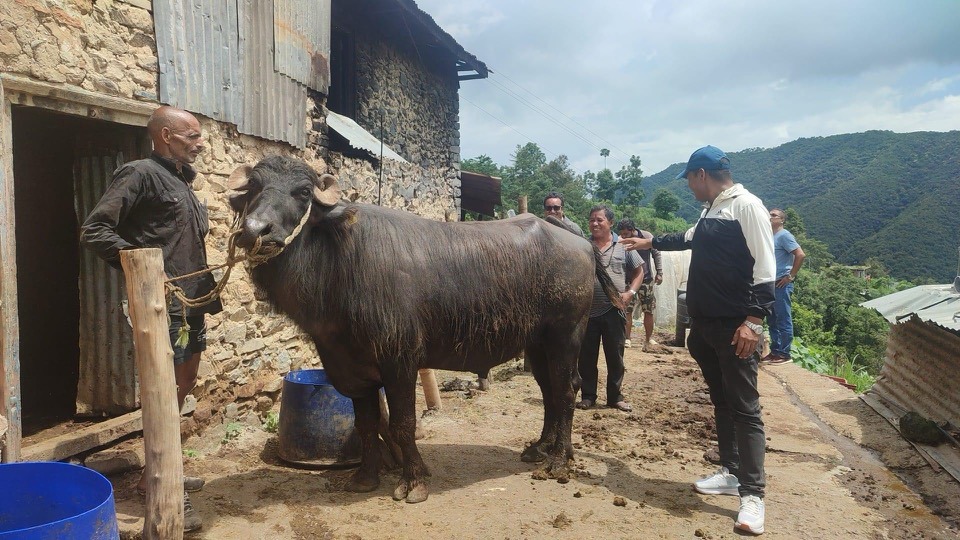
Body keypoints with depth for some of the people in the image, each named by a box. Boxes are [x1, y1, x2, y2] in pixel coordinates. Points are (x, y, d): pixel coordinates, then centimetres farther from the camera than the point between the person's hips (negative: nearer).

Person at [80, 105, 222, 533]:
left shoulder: (181, 181, 17)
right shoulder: (141, 173, -9)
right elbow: (94, 230, -15)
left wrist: (207, 292, 14)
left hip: (192, 303, 9)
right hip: (163, 304, -9)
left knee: (183, 385, 16)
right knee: (168, 391, -4)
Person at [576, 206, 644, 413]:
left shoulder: (623, 246, 3)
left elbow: (639, 272, 11)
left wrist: (630, 293, -4)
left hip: (613, 311, 0)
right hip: (587, 311, 0)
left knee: (615, 356, 9)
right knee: (586, 357, 8)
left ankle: (615, 396, 22)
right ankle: (588, 395, 21)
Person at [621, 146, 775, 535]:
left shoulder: (746, 205, -10)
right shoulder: (710, 211, 16)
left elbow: (765, 267, -17)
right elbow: (689, 238, 38)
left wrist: (754, 319, -24)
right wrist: (650, 243, 46)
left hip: (735, 326, -9)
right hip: (704, 323, 9)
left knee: (744, 408, -5)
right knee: (721, 401, 15)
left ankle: (753, 495, 0)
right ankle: (731, 474, 26)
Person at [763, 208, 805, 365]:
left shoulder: (784, 235, -9)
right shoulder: (769, 236, 15)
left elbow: (800, 255, -17)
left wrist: (791, 276, -14)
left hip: (781, 284, -9)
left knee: (783, 320, -3)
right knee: (772, 320, 12)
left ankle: (784, 353, 2)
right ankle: (775, 351, 20)